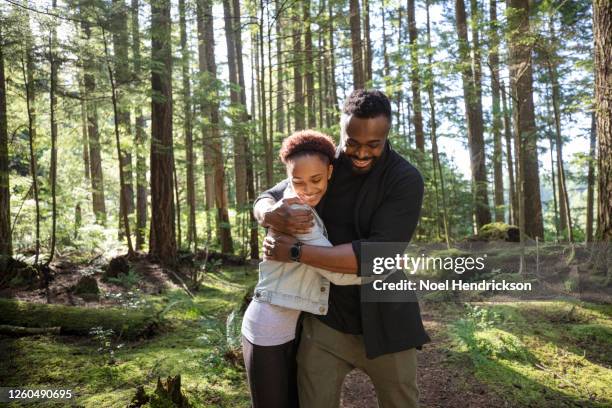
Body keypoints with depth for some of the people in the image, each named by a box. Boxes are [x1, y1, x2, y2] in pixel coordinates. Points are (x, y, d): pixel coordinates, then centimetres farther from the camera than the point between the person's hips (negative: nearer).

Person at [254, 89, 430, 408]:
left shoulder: (406, 179, -14)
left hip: (383, 321, -2)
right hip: (325, 317, 2)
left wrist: (296, 251, -23)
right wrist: (271, 214, -20)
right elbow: (265, 200, 6)